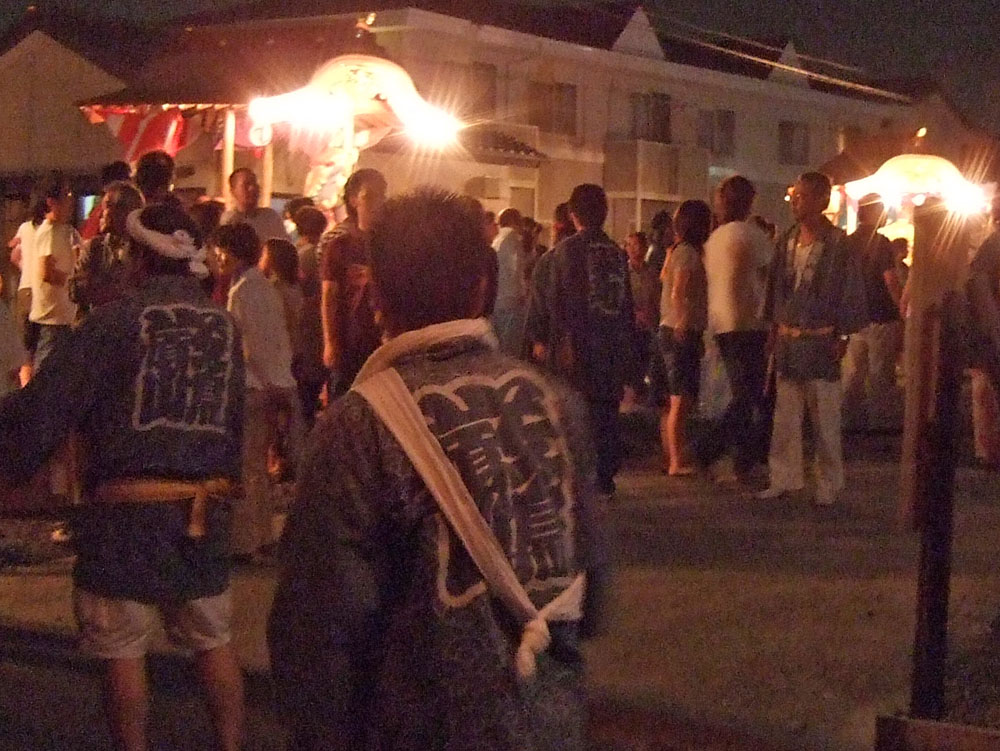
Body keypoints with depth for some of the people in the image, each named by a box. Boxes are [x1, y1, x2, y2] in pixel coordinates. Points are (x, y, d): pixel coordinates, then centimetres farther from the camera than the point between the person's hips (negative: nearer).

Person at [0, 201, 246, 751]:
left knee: (122, 650, 7)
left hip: (127, 507, -5)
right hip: (202, 508, 5)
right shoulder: (224, 325, 5)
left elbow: (48, 404, -11)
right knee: (213, 642, 16)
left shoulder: (116, 320, -10)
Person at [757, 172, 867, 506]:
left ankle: (829, 485, 10)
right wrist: (774, 328, 10)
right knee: (785, 415, 7)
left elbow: (851, 291, -6)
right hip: (786, 339, 5)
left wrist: (842, 337, -9)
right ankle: (784, 478, 14)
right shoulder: (785, 243, 10)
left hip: (820, 339, -5)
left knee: (825, 418, 1)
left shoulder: (838, 245, -7)